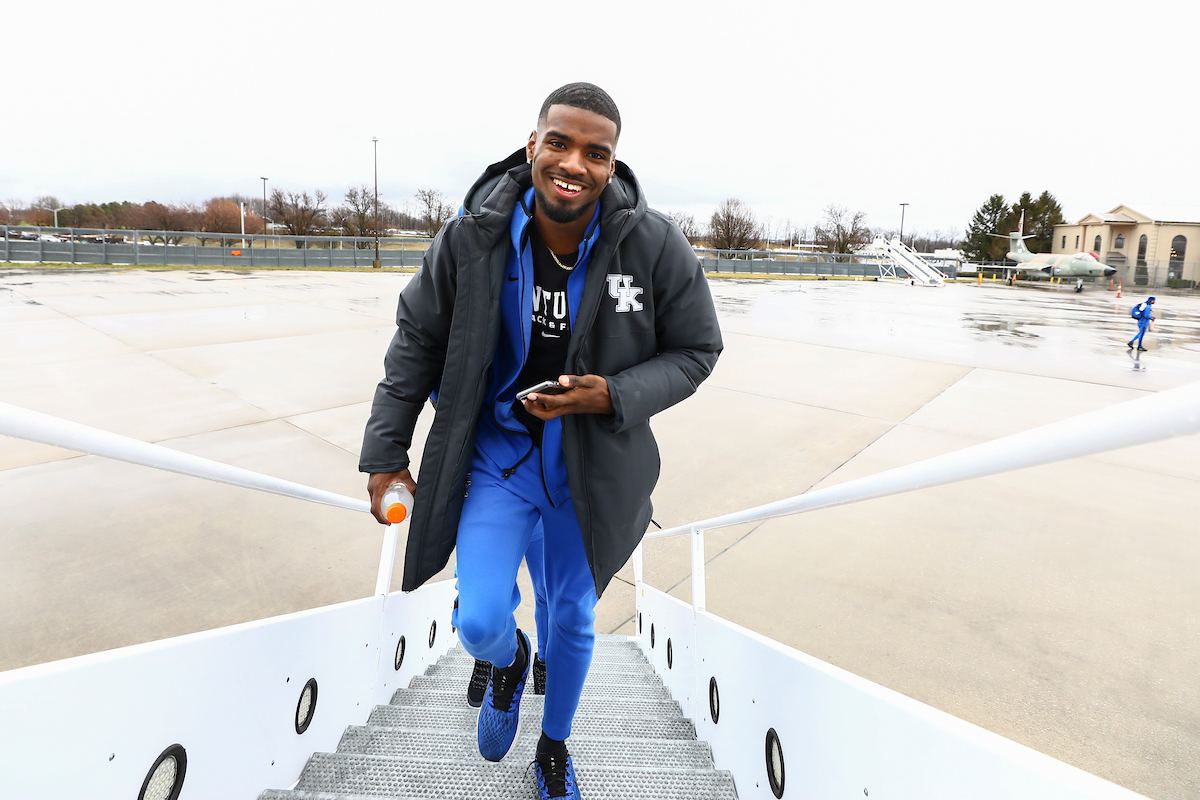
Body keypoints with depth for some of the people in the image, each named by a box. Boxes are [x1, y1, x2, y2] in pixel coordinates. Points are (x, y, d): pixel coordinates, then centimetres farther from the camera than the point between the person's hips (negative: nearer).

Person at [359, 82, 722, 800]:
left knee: (573, 618, 17)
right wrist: (385, 455, 0)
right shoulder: (472, 235, -15)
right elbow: (418, 342, -2)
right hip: (498, 450, 0)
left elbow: (695, 351, -5)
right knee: (480, 623, -10)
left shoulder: (657, 246, -17)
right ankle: (509, 662, 34)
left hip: (592, 463, 1)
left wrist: (612, 396, -23)